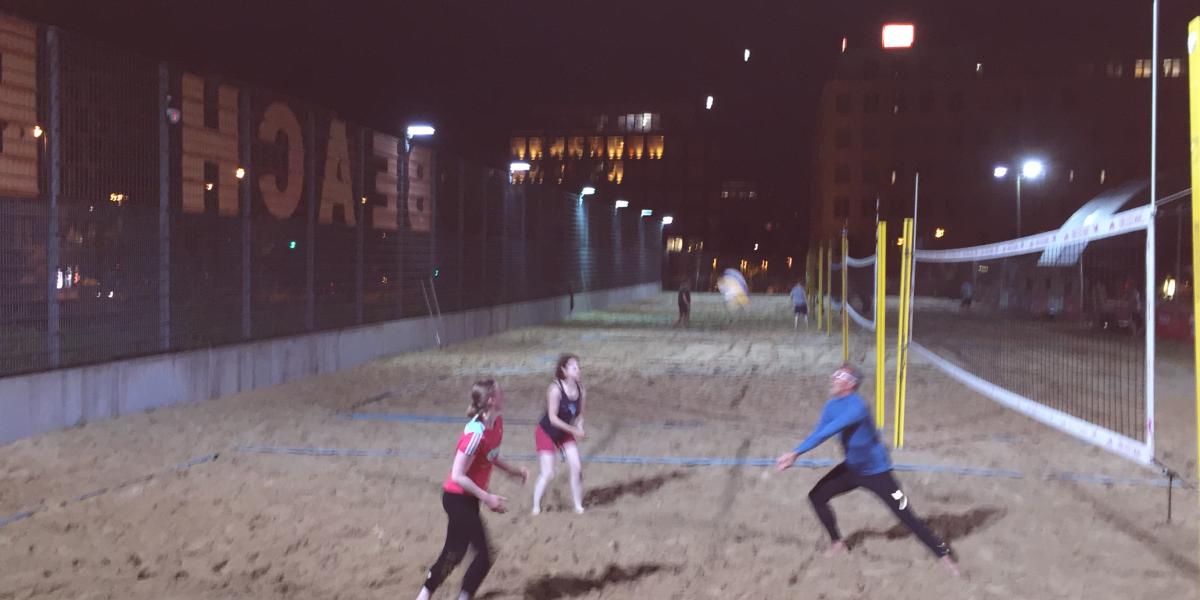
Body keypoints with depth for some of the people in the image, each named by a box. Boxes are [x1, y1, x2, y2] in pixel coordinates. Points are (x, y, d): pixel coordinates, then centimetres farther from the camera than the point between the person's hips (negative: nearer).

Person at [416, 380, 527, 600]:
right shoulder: (476, 433, -29)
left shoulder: (497, 423, -3)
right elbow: (458, 476, -26)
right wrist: (487, 498, -24)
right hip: (457, 498, -9)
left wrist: (513, 470, 3)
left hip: (470, 498, 9)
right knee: (485, 554, -4)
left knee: (454, 552, 19)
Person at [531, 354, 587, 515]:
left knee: (577, 469, -1)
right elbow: (553, 418, -29)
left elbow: (579, 414, 1)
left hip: (565, 433, 6)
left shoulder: (581, 390, -10)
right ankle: (536, 507, 7)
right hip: (546, 433, -6)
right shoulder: (556, 389, -28)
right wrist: (574, 431, -28)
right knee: (547, 473, -10)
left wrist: (579, 429, -19)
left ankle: (578, 506, 14)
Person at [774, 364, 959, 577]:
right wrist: (794, 455, -20)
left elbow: (825, 434, -36)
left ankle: (944, 555, 5)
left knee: (906, 516, -7)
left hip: (875, 471, -8)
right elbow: (818, 433, -5)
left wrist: (795, 452, -37)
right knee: (817, 496, 5)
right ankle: (837, 543, 22)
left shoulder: (856, 407, -31)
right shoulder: (833, 406, -3)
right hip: (852, 468, 8)